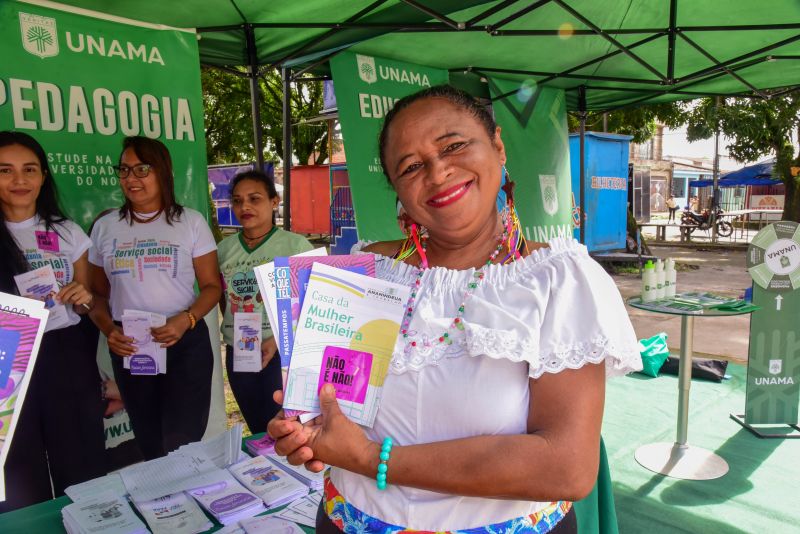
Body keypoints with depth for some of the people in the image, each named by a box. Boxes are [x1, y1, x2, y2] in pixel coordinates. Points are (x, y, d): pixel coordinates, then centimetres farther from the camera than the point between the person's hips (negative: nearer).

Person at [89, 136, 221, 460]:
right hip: (128, 348, 3)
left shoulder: (190, 222, 0)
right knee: (149, 445, 13)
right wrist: (108, 330, -7)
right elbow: (98, 293, 12)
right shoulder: (105, 227, 9)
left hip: (185, 343, -3)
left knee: (182, 447, -3)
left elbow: (212, 286, 0)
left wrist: (186, 319, -17)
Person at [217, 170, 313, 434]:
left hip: (282, 352, -4)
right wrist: (232, 332, 5)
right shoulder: (225, 248, 8)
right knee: (257, 429, 16)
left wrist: (278, 339, -18)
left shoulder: (295, 245, -6)